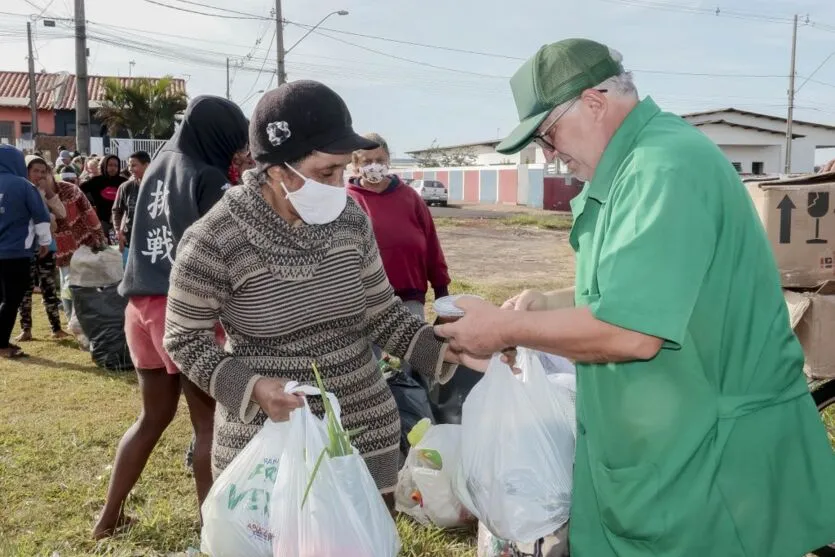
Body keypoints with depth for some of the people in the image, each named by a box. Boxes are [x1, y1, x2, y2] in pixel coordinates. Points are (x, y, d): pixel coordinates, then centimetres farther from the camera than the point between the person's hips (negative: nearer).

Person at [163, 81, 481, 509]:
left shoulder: (351, 220, -3)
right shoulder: (213, 242, -16)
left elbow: (382, 315, 6)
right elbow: (184, 341, -5)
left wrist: (449, 351, -9)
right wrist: (251, 387, -20)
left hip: (365, 430, 4)